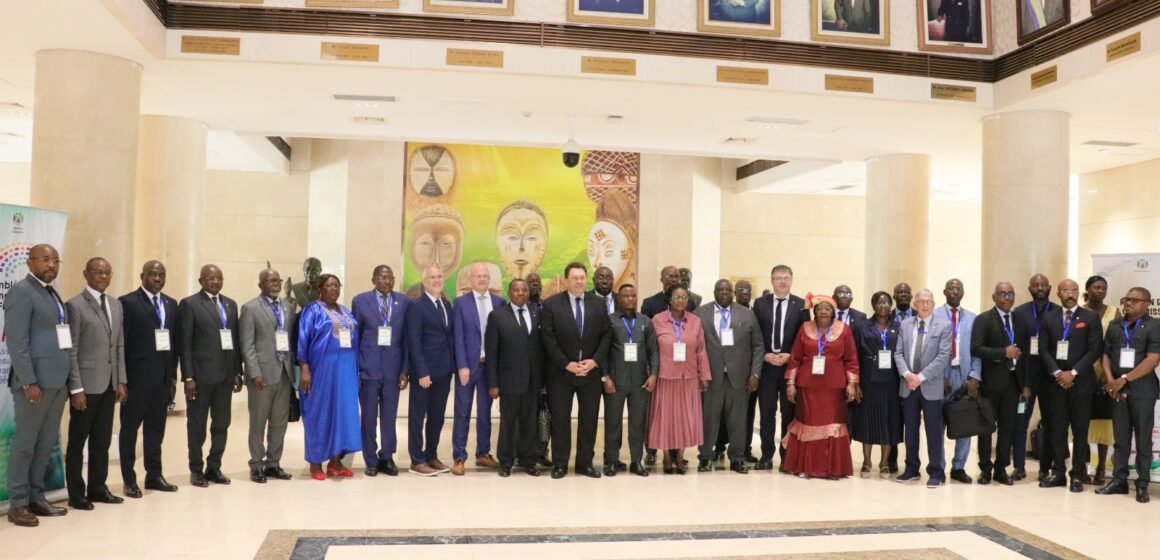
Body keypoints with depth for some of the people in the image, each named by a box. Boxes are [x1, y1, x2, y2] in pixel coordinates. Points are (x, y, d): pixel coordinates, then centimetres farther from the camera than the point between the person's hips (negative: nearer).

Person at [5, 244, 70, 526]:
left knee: (46, 443, 12)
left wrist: (65, 380, 11)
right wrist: (29, 382, -20)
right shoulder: (21, 292, -8)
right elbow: (17, 342, -15)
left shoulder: (52, 293, 17)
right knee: (25, 443, 0)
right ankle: (17, 504, 8)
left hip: (57, 380, 8)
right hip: (35, 381, -8)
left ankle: (36, 497, 21)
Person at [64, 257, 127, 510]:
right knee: (78, 440, 4)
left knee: (102, 440, 12)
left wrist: (121, 381, 7)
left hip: (109, 384, 6)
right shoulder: (75, 305, -8)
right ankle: (76, 494, 12)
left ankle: (98, 488, 21)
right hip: (86, 384, -6)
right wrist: (76, 388, -15)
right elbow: (71, 351, -11)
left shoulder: (116, 305, 12)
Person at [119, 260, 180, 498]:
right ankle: (129, 479, 15)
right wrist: (121, 378, -12)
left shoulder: (171, 305, 11)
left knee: (156, 429, 12)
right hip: (136, 377, -5)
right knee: (130, 429, 7)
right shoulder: (127, 302, -6)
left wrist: (173, 376, 8)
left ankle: (154, 475, 22)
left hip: (162, 378, 5)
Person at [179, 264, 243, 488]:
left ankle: (214, 467, 19)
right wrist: (188, 376, -13)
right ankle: (196, 470, 17)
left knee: (222, 424, 8)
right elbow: (185, 343, -8)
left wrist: (237, 372, 7)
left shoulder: (230, 304, 12)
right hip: (201, 374, -5)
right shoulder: (190, 303, -4)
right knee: (197, 425, 6)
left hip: (225, 374, 5)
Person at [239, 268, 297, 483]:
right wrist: (255, 373, -14)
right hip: (263, 373, -5)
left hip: (285, 372, 5)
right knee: (258, 423, 4)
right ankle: (256, 466, 13)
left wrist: (294, 367, 4)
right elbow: (247, 345, -7)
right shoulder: (250, 308, -2)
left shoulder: (288, 306, 13)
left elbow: (293, 337, 12)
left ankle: (273, 463, 19)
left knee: (280, 422, 9)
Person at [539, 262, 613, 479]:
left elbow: (607, 335, 3)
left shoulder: (598, 304, 5)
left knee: (589, 419, 7)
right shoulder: (551, 304, -3)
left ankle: (585, 463, 17)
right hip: (561, 372, -2)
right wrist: (566, 364, -14)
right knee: (560, 419, 4)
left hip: (592, 370, 2)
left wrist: (595, 361, -10)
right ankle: (559, 463, 14)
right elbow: (548, 338, -8)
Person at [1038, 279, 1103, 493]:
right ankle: (1058, 473, 11)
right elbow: (1044, 349, 4)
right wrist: (1057, 373, -9)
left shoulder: (1091, 317, 2)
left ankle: (1078, 475, 9)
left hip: (1081, 381, -2)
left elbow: (1095, 350, -5)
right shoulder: (1049, 318, 9)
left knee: (1080, 430, 3)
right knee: (1057, 429, 4)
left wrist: (1073, 373, -13)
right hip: (1055, 381, 2)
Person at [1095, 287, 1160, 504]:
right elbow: (1106, 355, 10)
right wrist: (1110, 381, -5)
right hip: (1117, 389, 4)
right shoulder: (1114, 326, 11)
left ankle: (1142, 485, 9)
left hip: (1142, 389, -4)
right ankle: (1119, 480, 14)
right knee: (1121, 438, 8)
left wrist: (1124, 379, -13)